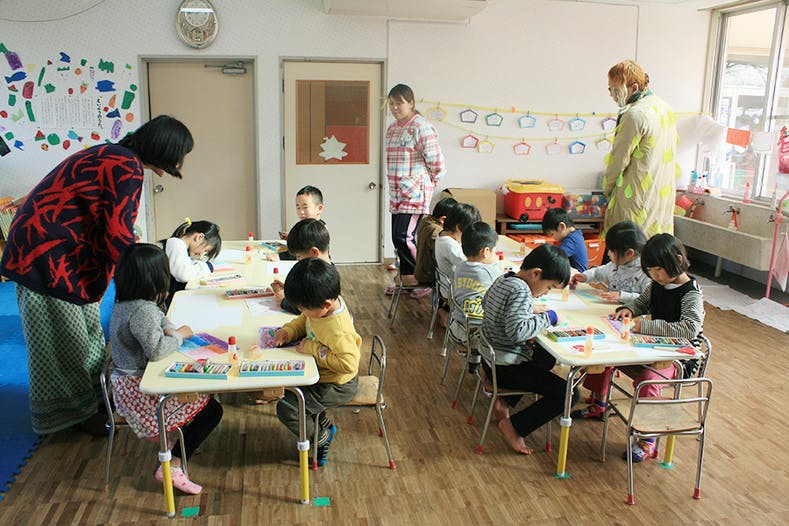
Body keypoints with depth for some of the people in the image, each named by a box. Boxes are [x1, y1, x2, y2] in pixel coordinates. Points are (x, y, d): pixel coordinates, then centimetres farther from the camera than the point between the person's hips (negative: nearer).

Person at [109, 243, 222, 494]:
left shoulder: (124, 304, 5)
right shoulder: (142, 310, -26)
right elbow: (156, 350, -32)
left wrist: (169, 330, 3)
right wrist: (179, 335, -15)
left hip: (128, 385, 10)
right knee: (211, 410, -5)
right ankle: (173, 466, -5)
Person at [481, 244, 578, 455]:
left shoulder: (502, 279, 5)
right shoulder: (521, 291, -23)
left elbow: (486, 303, 25)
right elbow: (517, 330, -36)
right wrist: (547, 317, -20)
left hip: (491, 357, 10)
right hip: (505, 368, -10)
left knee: (547, 357, 32)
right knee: (568, 394, -11)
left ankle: (504, 401, 22)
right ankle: (514, 426, -1)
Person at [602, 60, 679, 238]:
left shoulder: (636, 115, -19)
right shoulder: (665, 108, 10)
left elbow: (619, 159, -14)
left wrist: (607, 189, 2)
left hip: (638, 199, -9)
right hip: (665, 195, 9)